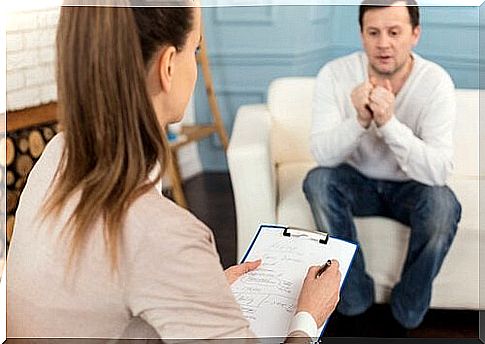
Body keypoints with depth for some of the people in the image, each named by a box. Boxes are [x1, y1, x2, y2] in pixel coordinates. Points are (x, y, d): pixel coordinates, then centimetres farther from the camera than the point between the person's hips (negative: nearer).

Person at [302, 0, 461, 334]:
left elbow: (438, 171, -30)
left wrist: (389, 122, -42)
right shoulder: (335, 74, -18)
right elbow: (322, 154, -22)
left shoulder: (436, 81, -22)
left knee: (444, 204, -32)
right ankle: (356, 302, -14)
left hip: (410, 187, -1)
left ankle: (405, 318, -9)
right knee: (318, 181, -29)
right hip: (358, 182, 1)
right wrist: (359, 120, -41)